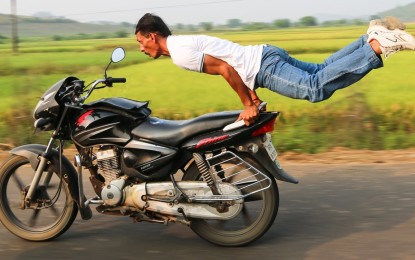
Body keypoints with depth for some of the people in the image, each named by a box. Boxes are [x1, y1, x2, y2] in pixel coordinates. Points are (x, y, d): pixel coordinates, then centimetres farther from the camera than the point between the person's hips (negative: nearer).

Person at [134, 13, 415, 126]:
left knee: (316, 88, -21)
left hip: (265, 66, -9)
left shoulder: (180, 53, -12)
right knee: (321, 72, 12)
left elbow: (224, 68, -18)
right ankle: (373, 38, 7)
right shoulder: (183, 42, 20)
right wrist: (253, 97, 22)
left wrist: (248, 105, -10)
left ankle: (378, 45, -22)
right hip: (264, 56, 9)